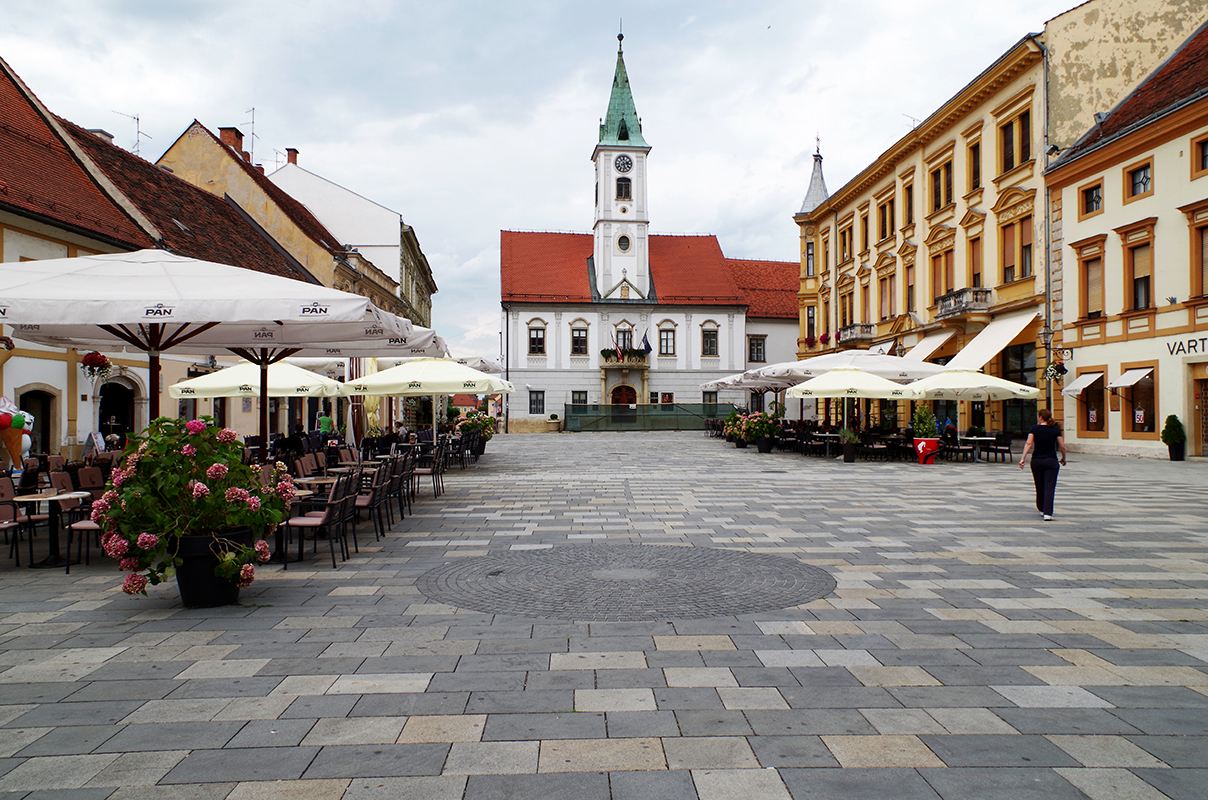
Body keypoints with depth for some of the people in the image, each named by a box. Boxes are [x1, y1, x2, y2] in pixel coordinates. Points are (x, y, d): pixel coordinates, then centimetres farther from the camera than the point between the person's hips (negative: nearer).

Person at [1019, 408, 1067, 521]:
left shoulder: (1034, 428, -2)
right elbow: (1062, 446, 1)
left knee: (1039, 486, 16)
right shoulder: (1055, 429, 1)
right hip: (1051, 461, -1)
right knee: (1049, 487, -4)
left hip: (1036, 460, 1)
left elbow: (1029, 444, -12)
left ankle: (1041, 509, 32)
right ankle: (1047, 513, -15)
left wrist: (1023, 458, -14)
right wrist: (1063, 458, 17)